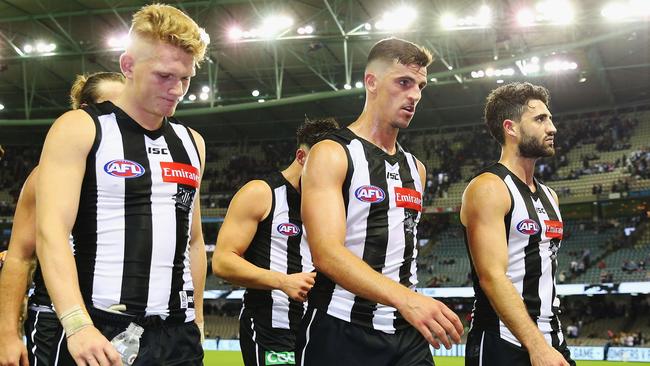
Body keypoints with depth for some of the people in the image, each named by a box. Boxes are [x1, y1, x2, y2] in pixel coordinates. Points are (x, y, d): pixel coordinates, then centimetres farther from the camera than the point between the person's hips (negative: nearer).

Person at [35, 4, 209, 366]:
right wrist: (77, 324, -26)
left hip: (178, 336, 5)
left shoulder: (191, 142, 14)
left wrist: (197, 322, 15)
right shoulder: (79, 129, -3)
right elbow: (51, 231, -14)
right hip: (100, 336, -5)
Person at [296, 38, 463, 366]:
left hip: (407, 336, 6)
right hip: (341, 333, -6)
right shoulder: (332, 154, -8)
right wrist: (405, 299, -33)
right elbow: (327, 253, -21)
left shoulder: (415, 168, 15)